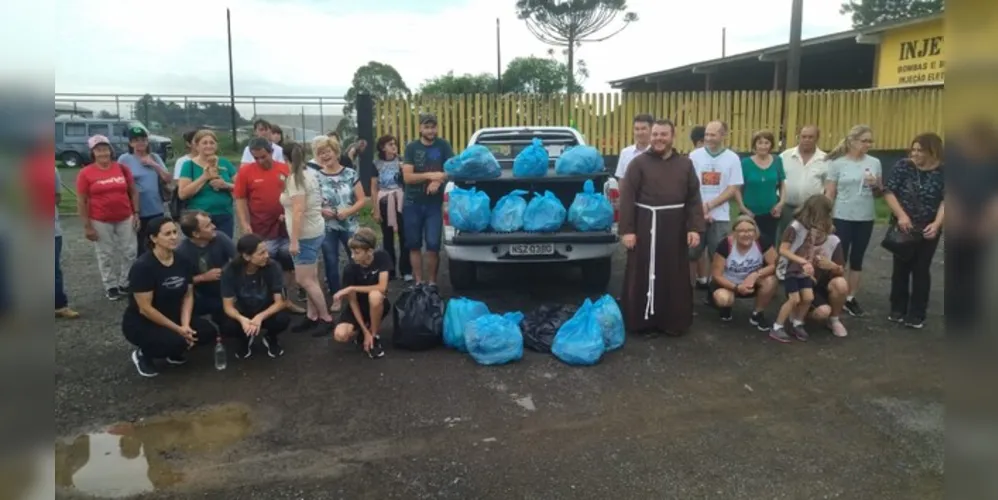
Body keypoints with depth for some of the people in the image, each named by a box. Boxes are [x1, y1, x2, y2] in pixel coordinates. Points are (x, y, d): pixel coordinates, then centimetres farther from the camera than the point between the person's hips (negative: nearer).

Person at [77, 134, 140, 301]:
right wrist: (87, 226, -7)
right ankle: (110, 286, 22)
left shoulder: (122, 168, 0)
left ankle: (125, 284, 25)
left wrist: (136, 213, 2)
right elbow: (81, 201, -5)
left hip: (125, 218, 2)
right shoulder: (85, 173, -7)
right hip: (100, 221, -2)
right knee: (106, 255, 9)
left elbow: (133, 192, 8)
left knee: (130, 252, 9)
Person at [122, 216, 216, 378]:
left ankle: (173, 351, 14)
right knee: (177, 341, -30)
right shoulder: (143, 266, -25)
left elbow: (188, 296, -2)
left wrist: (185, 325, -17)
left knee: (208, 332, -12)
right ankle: (143, 354, 1)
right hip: (140, 323, -6)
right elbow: (145, 308, -24)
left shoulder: (183, 261, -6)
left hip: (172, 316, 6)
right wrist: (178, 329, -21)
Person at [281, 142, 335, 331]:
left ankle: (326, 318, 2)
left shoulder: (295, 178, -18)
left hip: (306, 234, -9)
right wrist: (287, 216, 28)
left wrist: (294, 240, -22)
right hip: (315, 231, 9)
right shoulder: (311, 173, 9)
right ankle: (312, 316, 18)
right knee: (311, 278, 12)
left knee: (304, 280, -4)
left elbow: (299, 211, -24)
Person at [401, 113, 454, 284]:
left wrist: (438, 181, -20)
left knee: (433, 245, -4)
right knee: (414, 245, 6)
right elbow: (407, 177, -7)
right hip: (412, 204, 1)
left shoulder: (443, 146, 2)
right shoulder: (411, 147, 1)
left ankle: (431, 282, 11)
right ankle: (419, 282, 16)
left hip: (434, 204, -1)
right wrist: (430, 175, -18)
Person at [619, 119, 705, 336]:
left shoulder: (685, 164, 10)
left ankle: (674, 322, 23)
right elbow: (627, 198, -5)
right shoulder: (639, 162, 1)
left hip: (675, 227, 3)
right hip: (645, 225, -3)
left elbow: (694, 198, 8)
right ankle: (641, 321, 15)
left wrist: (695, 228, -3)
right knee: (642, 275, 3)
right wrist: (627, 230, -12)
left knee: (675, 276, 10)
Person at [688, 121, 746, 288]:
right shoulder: (695, 155, 0)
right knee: (692, 253, 6)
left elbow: (733, 189, -3)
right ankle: (700, 281, 21)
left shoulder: (732, 158, -1)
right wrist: (700, 210, -10)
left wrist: (709, 206, -12)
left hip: (720, 216, -1)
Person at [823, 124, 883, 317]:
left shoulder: (874, 163, 4)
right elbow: (829, 193, -4)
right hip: (842, 218, -3)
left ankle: (851, 298, 19)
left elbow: (879, 194, 11)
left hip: (866, 219, 3)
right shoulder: (837, 163, -5)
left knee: (857, 259, 10)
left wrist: (875, 185, -11)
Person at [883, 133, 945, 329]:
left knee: (921, 270, 6)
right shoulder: (903, 166, -5)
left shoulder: (942, 173, -5)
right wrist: (901, 215, -17)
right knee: (901, 268, 9)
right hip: (903, 228, 1)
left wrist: (937, 223, -22)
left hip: (927, 231, -1)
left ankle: (917, 314, 15)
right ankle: (897, 310, 21)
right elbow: (889, 192, -6)